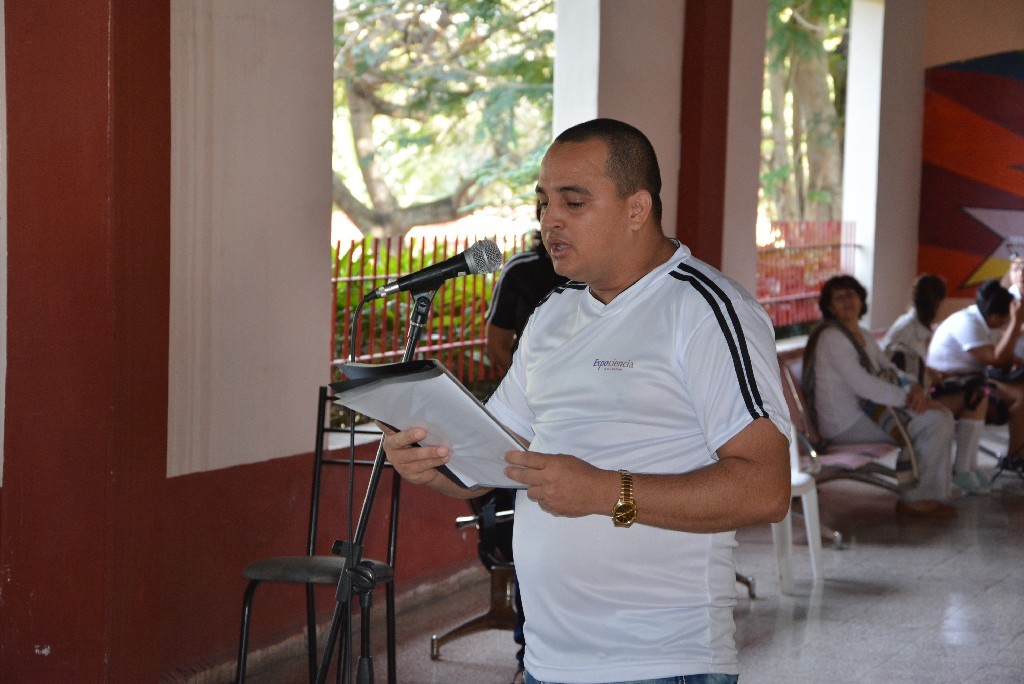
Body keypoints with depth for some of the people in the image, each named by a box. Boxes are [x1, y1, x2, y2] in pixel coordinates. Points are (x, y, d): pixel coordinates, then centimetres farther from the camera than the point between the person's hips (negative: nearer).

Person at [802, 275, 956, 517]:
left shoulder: (863, 336, 16)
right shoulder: (832, 337, -16)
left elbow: (890, 370, 14)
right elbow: (863, 385, -24)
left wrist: (915, 388, -8)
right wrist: (909, 398, -20)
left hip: (866, 408, 10)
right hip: (846, 423, -10)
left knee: (943, 415, 5)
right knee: (934, 421, -16)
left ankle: (934, 496, 5)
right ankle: (915, 499, -5)